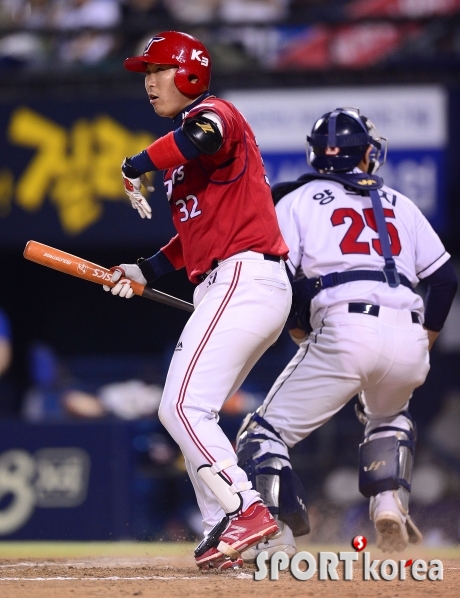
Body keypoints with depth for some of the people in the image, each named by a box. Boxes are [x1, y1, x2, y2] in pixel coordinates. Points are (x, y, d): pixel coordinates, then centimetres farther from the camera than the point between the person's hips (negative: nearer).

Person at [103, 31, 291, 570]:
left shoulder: (212, 112, -5)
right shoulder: (185, 150, 25)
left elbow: (204, 136, -32)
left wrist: (135, 167, -21)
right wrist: (145, 271, 19)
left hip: (242, 280, -11)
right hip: (228, 288, 11)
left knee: (182, 407, -18)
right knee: (188, 412, 13)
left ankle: (244, 510, -26)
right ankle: (222, 535, 10)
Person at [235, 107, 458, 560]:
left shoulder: (296, 200, 15)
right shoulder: (399, 204, 24)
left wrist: (303, 336, 17)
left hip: (342, 329, -4)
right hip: (408, 334, 4)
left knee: (264, 433, 6)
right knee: (387, 416, 35)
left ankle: (276, 533, -14)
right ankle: (390, 504, 11)